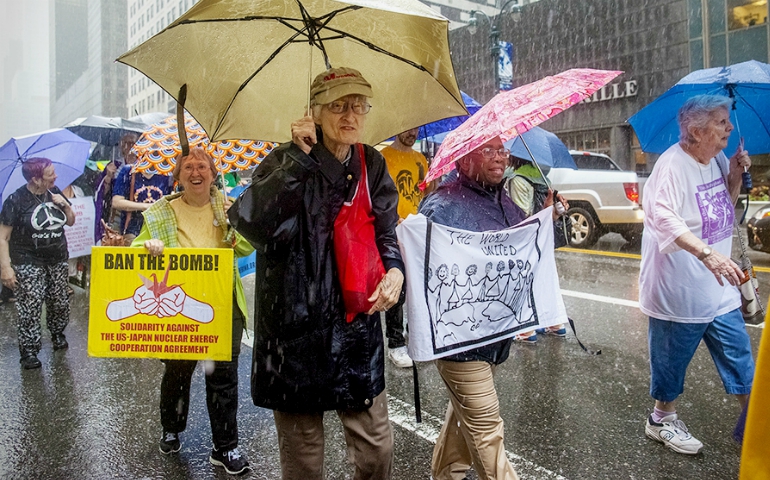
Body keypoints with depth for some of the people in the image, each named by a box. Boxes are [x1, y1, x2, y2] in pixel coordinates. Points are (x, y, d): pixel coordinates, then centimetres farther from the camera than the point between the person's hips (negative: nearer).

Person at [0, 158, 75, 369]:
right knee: (30, 308, -4)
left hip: (58, 260, 5)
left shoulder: (55, 192, -1)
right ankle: (29, 350, 8)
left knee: (60, 303, 13)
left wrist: (65, 205, -10)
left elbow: (71, 221, 10)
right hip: (28, 263, -5)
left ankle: (57, 333, 38)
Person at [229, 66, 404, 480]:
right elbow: (248, 220, -25)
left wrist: (394, 269, -7)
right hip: (296, 326, -3)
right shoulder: (287, 163, -7)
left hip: (358, 326, 4)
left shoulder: (371, 165, 7)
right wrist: (299, 155, -22)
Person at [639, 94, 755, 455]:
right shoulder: (673, 164, -20)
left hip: (719, 286, 8)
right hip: (679, 289, -8)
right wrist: (707, 253, -43)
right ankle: (662, 419, 31)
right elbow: (663, 216, -34)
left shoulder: (717, 160, 7)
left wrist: (735, 176, 3)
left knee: (739, 358, 14)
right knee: (672, 358, 9)